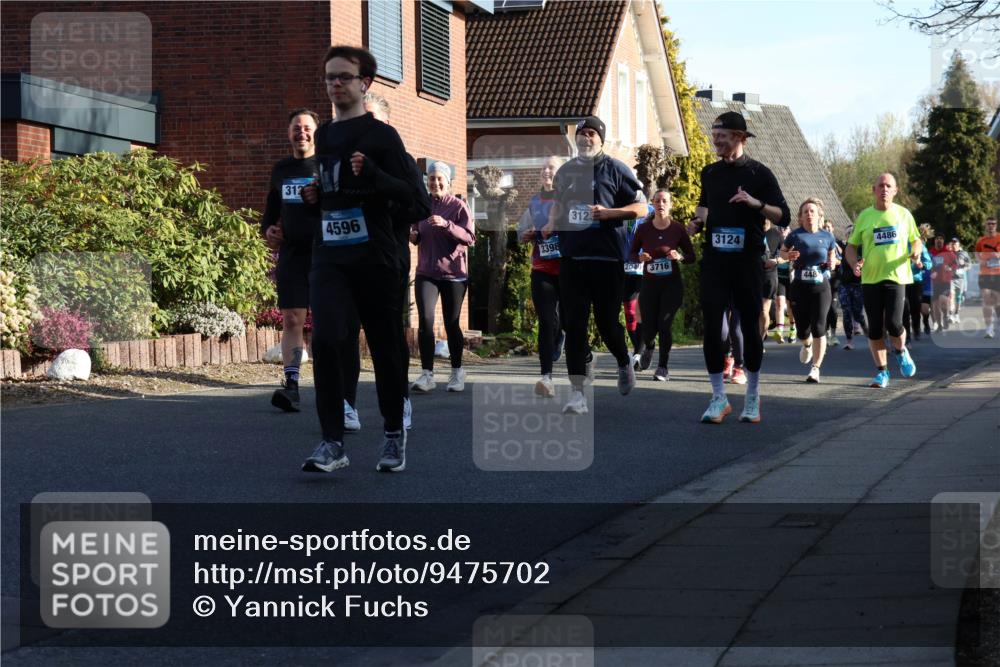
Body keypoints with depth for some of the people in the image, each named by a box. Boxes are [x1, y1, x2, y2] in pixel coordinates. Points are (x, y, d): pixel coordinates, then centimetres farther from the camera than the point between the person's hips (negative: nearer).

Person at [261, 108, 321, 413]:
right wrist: (267, 229, 10)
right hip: (291, 253, 4)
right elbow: (272, 208, 28)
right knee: (291, 320, -4)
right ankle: (291, 385, -10)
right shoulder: (280, 170, 16)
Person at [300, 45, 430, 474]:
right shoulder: (321, 137, 15)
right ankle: (332, 443, -13)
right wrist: (313, 196, 7)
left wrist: (372, 173, -25)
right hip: (329, 258, 4)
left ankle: (394, 435, 23)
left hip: (375, 258, -4)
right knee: (325, 341, -14)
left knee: (385, 348, 5)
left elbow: (411, 196, -10)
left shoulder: (381, 136, -2)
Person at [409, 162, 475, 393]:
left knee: (452, 324, 5)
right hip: (426, 272, 2)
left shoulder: (458, 206, -3)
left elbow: (469, 237, -12)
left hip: (454, 273, -2)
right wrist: (412, 235, -4)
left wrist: (446, 225, -26)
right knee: (425, 319, -13)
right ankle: (427, 374, -12)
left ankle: (457, 372, 21)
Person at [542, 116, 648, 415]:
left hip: (606, 258, -4)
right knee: (574, 326, -2)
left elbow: (641, 207, -1)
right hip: (571, 257, 4)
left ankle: (624, 363, 33)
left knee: (607, 323, 0)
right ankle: (577, 393, -3)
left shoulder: (614, 169, 0)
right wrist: (550, 226, 12)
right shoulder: (565, 171, 15)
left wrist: (608, 213, -15)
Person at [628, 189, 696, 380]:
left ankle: (663, 368, 1)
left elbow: (692, 256, 2)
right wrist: (640, 257, -15)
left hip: (672, 284, -1)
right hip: (649, 284, 1)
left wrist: (680, 257, -18)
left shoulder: (677, 229, -4)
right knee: (649, 328, -1)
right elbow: (631, 253, 6)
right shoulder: (643, 229, -3)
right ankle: (648, 347, 37)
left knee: (665, 323, -14)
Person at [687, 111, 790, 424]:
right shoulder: (710, 173, 12)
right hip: (714, 259, 3)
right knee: (711, 326, -6)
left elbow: (783, 217, -4)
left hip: (747, 260, -3)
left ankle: (753, 398, 15)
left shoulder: (759, 173, -1)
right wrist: (698, 220, 7)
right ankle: (719, 398, 1)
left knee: (749, 326, 3)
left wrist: (757, 204, -21)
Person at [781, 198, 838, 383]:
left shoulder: (827, 237, 3)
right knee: (802, 330, 3)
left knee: (818, 327, -11)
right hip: (800, 287, 0)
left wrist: (832, 264, -6)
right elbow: (783, 251, 13)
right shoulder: (795, 235, -1)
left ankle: (815, 368, -3)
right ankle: (807, 345, 42)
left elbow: (832, 256, 17)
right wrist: (789, 255, -10)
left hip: (821, 286, 0)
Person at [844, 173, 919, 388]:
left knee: (893, 324, -13)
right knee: (875, 328, 1)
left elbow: (916, 241, 15)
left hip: (896, 276, -1)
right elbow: (851, 246, 11)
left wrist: (916, 251, -8)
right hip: (870, 279, 1)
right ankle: (882, 371, 13)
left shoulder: (903, 214, 6)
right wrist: (854, 264, -9)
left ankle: (901, 351, 20)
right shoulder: (864, 216, 6)